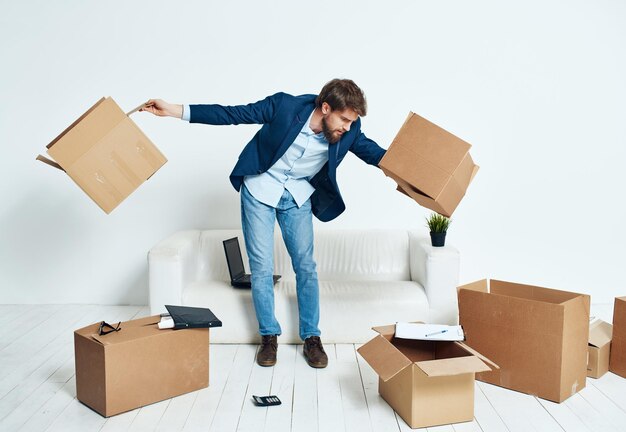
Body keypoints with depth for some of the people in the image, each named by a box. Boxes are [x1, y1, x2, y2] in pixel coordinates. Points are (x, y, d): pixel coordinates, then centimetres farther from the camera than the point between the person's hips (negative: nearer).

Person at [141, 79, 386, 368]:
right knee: (262, 267, -1)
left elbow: (374, 152, -1)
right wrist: (174, 110, -20)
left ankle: (311, 337, 14)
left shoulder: (349, 131, -18)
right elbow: (232, 114, -19)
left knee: (306, 265, 2)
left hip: (298, 196, 2)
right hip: (260, 190, -2)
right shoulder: (285, 106, -26)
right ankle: (269, 336, 14)